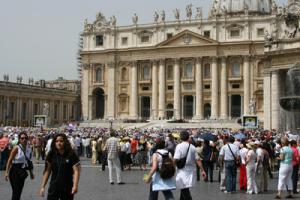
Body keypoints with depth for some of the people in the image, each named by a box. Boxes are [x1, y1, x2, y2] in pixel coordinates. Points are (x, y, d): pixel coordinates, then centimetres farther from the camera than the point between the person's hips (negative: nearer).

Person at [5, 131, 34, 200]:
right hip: (14, 171, -6)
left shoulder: (28, 149, 4)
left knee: (19, 191, 11)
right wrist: (7, 172, -16)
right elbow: (10, 160, -11)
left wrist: (31, 172, 17)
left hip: (22, 172, 6)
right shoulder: (16, 148, -13)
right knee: (16, 192, -10)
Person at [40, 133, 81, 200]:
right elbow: (47, 171, 4)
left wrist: (75, 185, -23)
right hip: (53, 188, 2)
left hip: (67, 189, -2)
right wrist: (42, 186, 0)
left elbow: (76, 171, -11)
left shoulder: (72, 154, -8)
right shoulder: (51, 155, 1)